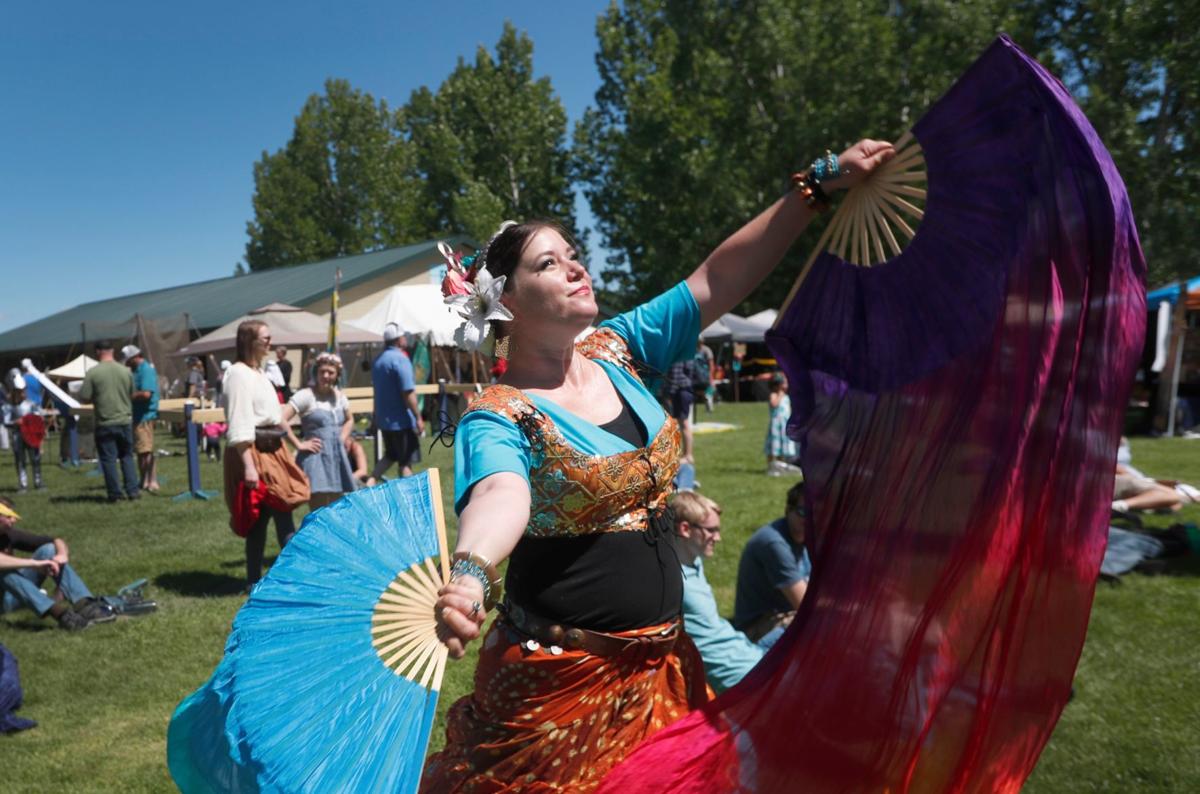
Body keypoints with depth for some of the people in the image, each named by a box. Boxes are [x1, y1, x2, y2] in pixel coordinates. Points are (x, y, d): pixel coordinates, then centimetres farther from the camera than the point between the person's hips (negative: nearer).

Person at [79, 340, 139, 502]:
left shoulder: (93, 373, -9)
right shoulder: (126, 371, 1)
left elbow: (84, 398, -8)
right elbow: (133, 395, 8)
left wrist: (96, 398, 11)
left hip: (105, 423, -3)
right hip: (125, 421, 3)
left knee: (108, 459, 5)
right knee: (127, 456, 13)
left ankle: (115, 494, 8)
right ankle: (133, 490, 9)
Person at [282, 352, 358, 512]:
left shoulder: (339, 396, 10)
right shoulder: (306, 395, -9)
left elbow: (350, 419, 28)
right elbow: (281, 420, -19)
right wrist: (299, 445, -15)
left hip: (337, 457, 7)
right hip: (316, 458, -7)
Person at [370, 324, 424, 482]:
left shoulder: (378, 360, 9)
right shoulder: (400, 359, -16)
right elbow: (408, 393, -22)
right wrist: (418, 417, -18)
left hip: (384, 419, 8)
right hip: (401, 420, -8)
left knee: (390, 455, 21)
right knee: (406, 461, 2)